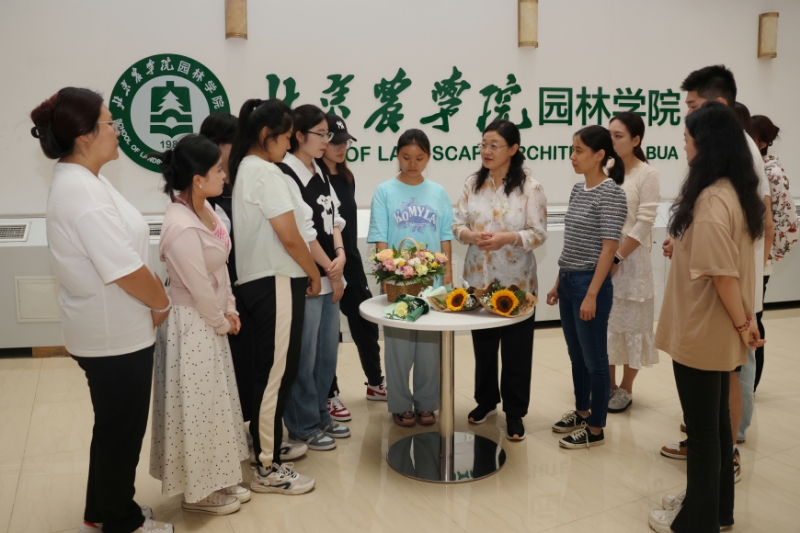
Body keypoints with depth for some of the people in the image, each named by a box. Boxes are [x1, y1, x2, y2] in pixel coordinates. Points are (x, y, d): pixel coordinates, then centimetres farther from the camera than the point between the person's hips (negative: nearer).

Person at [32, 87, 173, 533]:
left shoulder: (78, 180, 8)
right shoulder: (82, 191, -25)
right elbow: (127, 271, -26)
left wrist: (152, 302, 10)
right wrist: (163, 303, -9)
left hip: (108, 329, 10)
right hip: (116, 333, -10)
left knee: (114, 425, 23)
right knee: (122, 428, 8)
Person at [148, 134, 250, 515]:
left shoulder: (203, 207, 0)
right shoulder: (182, 228, -29)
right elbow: (199, 288, -22)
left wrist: (229, 310, 7)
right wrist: (221, 323, -7)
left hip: (210, 321, 10)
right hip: (192, 326, -10)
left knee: (214, 403, 20)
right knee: (198, 408, 6)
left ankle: (215, 481, 37)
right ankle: (199, 492, 25)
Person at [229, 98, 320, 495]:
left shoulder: (244, 168, 15)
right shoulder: (266, 171, -15)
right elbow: (290, 237, -17)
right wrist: (313, 274, -2)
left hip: (257, 280, 10)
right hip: (276, 282, -10)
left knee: (270, 371, 18)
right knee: (276, 373, -3)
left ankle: (267, 443, 31)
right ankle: (268, 469, 6)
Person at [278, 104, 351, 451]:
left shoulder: (319, 172, 12)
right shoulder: (285, 175, -13)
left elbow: (333, 219, 11)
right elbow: (303, 232, -16)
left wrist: (340, 255, -7)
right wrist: (331, 271, -10)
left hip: (329, 276, 8)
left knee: (328, 351, 15)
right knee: (304, 355, 2)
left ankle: (320, 415, 30)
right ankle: (303, 426, 17)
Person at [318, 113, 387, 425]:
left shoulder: (347, 177, 10)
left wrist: (351, 259, 15)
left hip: (351, 261, 7)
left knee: (365, 323, 16)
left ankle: (375, 383, 34)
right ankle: (330, 395, 20)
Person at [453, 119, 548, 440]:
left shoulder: (529, 187, -9)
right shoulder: (472, 184, 3)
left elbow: (539, 233, -10)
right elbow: (457, 224, 2)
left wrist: (506, 238, -26)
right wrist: (470, 235, -19)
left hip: (517, 282, -3)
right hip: (478, 279, 4)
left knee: (516, 350, 6)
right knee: (483, 345, 17)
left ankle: (515, 413, 21)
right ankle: (486, 400, 37)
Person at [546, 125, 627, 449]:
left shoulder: (610, 193, -13)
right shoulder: (578, 190, 11)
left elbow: (609, 249, -16)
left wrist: (592, 294, -19)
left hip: (591, 283, -8)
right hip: (568, 281, 8)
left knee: (594, 358, 4)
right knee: (576, 355, 18)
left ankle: (596, 429, 16)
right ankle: (581, 412, 34)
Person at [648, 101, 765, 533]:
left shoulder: (711, 199, -22)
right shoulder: (737, 191, 7)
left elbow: (723, 272, -25)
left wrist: (741, 322, -15)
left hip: (701, 329, -9)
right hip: (718, 329, 9)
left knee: (701, 427, 4)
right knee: (716, 419, 19)